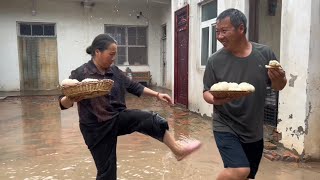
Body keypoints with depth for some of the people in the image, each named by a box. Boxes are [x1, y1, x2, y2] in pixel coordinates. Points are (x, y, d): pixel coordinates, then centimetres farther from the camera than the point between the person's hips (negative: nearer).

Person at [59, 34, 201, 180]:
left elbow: (134, 87, 10)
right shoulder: (80, 74, -13)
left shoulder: (114, 71, 2)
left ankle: (178, 150, -6)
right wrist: (71, 99, -37)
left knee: (152, 119, -18)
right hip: (96, 128, -4)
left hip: (118, 117, 4)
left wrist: (157, 95, 4)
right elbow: (63, 103, -13)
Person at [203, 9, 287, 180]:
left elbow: (277, 87, 6)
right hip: (226, 128, -3)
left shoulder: (265, 53, -4)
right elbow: (207, 92, -4)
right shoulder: (215, 60, -10)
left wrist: (279, 79, -17)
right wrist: (215, 100, -26)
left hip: (255, 131, 4)